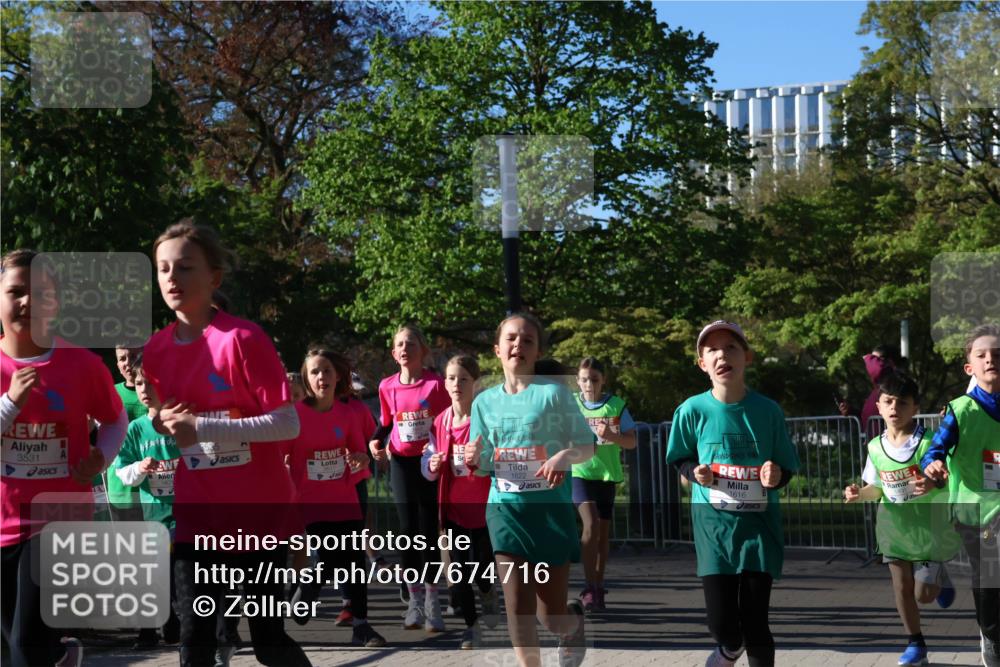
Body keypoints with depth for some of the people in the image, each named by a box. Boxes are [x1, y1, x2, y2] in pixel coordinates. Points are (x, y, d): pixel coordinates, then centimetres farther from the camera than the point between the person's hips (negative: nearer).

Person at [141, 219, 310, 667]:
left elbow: (288, 424, -18)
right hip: (196, 513, 5)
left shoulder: (243, 339, -15)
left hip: (258, 511, -5)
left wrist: (202, 427, -24)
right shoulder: (157, 350, 3)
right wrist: (163, 422, -6)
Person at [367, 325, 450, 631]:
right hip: (401, 463, 3)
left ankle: (432, 602, 11)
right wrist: (375, 441, -4)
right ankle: (415, 600, 13)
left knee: (429, 530, 1)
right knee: (407, 531, 4)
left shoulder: (435, 384, -11)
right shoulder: (387, 386, 0)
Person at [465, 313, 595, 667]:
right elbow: (486, 465, 12)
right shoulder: (484, 401, 5)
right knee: (517, 607, -7)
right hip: (505, 507, 3)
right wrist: (475, 459, -11)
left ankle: (575, 620, 43)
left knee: (551, 615, 6)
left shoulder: (554, 392, -7)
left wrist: (564, 456, -23)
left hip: (550, 506, -2)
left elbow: (587, 446, -2)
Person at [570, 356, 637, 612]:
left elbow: (632, 442, 0)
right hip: (579, 472, -2)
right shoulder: (570, 404, 0)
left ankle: (598, 587, 19)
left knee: (603, 531, 8)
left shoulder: (616, 406, -1)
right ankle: (590, 588, -15)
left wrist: (611, 436, -18)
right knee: (591, 524, -19)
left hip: (607, 474, 2)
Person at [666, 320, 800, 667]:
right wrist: (695, 472, -12)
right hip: (713, 523, 0)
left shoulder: (768, 410, -5)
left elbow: (786, 468, 4)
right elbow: (682, 459, 10)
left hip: (758, 523, 0)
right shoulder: (693, 410, -5)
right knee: (722, 622, -2)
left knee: (755, 620, -2)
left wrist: (776, 476, -18)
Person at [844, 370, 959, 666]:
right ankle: (915, 643, 25)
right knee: (902, 588, 8)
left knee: (924, 594, 1)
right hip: (895, 528, 4)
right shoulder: (876, 447, -2)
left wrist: (934, 485, -34)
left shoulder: (928, 442, -17)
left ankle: (940, 576, 35)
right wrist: (859, 494, -10)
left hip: (928, 527, -4)